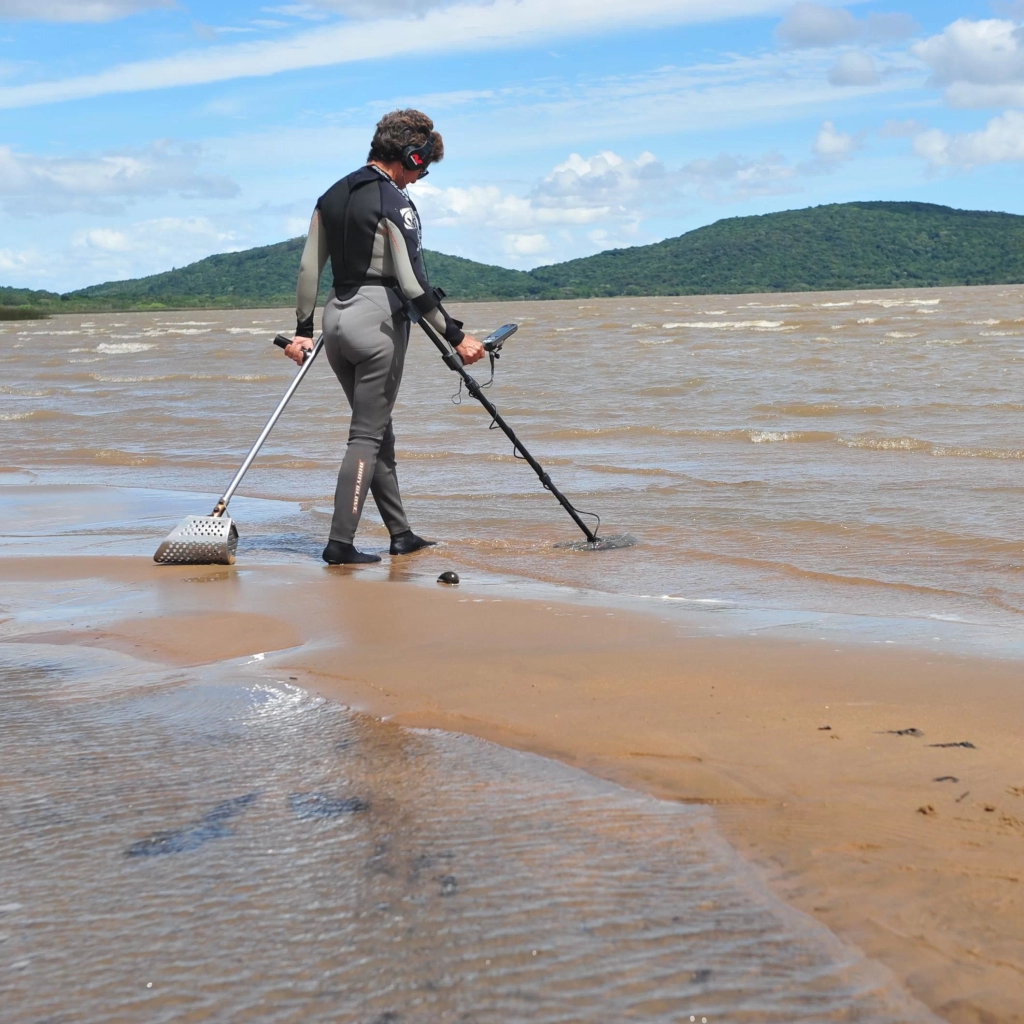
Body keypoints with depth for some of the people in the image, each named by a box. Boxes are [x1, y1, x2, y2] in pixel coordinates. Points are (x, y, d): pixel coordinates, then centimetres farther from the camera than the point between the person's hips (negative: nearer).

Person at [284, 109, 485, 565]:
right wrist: (456, 336, -14)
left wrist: (303, 330, 16)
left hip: (336, 318, 8)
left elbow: (309, 267, 12)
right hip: (378, 321, -8)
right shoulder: (395, 202, -11)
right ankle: (340, 544, -7)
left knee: (378, 429, 15)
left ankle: (401, 534, 21)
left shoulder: (332, 196, 12)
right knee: (368, 435, -3)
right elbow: (412, 282, -17)